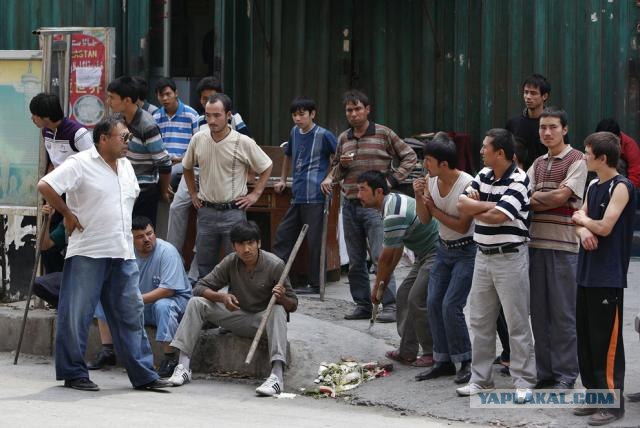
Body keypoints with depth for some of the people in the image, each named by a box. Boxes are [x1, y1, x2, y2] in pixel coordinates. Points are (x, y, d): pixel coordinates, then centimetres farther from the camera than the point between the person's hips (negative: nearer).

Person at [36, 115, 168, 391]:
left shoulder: (125, 166, 13)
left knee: (131, 313, 7)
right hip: (88, 254, -7)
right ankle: (73, 373, 10)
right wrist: (68, 215, -12)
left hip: (123, 254, 7)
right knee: (76, 316, 0)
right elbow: (45, 186, -17)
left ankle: (143, 375, 11)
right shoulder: (81, 164, -10)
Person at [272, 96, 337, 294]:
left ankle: (315, 284, 4)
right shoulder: (295, 132, 14)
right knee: (283, 235, 10)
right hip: (297, 196, 8)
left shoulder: (323, 135, -8)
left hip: (315, 197, -8)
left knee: (314, 241, -2)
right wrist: (282, 180, 30)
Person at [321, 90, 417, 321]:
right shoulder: (343, 139, 14)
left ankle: (389, 305, -11)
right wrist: (341, 165, 1)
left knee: (381, 256, -13)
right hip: (350, 205, 6)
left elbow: (409, 156, 4)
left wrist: (392, 179, -6)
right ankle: (362, 304, 16)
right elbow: (335, 172, 24)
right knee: (355, 261, 8)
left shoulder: (384, 134, 0)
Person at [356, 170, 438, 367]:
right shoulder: (393, 200, 8)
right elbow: (397, 249, 16)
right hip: (426, 254, 11)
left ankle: (432, 353, -3)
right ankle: (407, 352, 14)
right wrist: (385, 278, 18)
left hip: (437, 253, -11)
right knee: (404, 296, 10)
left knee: (417, 300, -13)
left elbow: (386, 258, -15)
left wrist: (377, 287, -2)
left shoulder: (393, 215, -25)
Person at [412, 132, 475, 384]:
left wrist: (433, 208, -16)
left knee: (451, 305, -14)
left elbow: (463, 225, -20)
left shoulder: (467, 185, -22)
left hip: (466, 251, -7)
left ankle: (466, 361, -1)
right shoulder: (430, 181, -2)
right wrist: (419, 197, -11)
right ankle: (444, 361, 11)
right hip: (444, 249, 7)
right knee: (433, 303, 2)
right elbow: (425, 220, 6)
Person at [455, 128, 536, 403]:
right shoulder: (484, 175, 9)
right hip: (483, 256, 8)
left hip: (510, 257, -8)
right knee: (480, 321, 11)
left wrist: (474, 210, -5)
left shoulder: (518, 181, -15)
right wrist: (490, 205, -14)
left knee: (517, 322, -2)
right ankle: (480, 379, 19)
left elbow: (496, 217, -23)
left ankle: (524, 382, 3)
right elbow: (462, 203, 0)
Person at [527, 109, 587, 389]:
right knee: (539, 311, 8)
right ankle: (545, 371, 15)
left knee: (563, 313, -3)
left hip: (563, 246, -6)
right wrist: (547, 199, -11)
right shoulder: (538, 163, 17)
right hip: (536, 244, 6)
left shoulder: (577, 161, -3)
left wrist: (535, 198, -2)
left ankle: (566, 374, 3)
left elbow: (562, 196, -13)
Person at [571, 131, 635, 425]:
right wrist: (583, 231, -9)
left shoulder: (621, 187, -11)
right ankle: (594, 393, 20)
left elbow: (605, 226, -17)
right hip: (587, 273, 8)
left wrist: (583, 219, 1)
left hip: (608, 277, -8)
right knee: (586, 337, 11)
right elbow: (580, 222, 14)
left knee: (606, 340, -6)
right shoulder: (593, 186, 14)